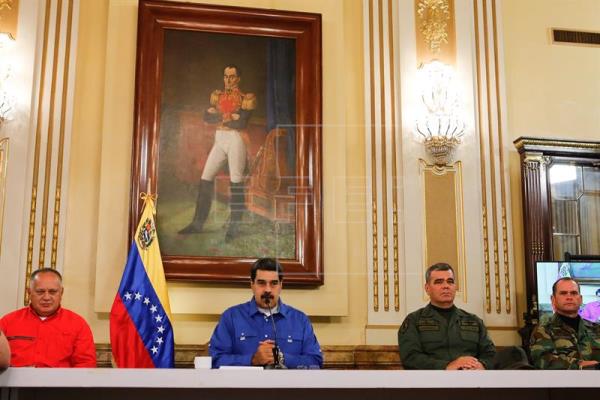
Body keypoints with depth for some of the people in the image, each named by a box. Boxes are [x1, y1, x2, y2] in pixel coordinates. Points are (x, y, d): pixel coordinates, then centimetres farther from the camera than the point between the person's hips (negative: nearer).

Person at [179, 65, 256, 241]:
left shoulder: (246, 99, -2)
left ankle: (234, 226, 2)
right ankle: (198, 223, 8)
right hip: (219, 140, 5)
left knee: (236, 182, -6)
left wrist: (219, 117, -6)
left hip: (236, 139, -5)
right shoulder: (217, 95, 14)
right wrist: (229, 117, -10)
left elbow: (241, 123, -14)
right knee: (205, 179, 2)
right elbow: (207, 116, 2)